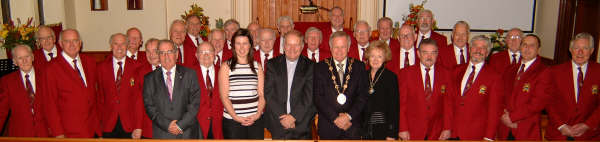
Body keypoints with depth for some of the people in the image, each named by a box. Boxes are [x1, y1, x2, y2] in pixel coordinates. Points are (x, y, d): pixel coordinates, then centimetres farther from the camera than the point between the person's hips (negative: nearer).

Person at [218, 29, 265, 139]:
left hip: (255, 120, 2)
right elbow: (224, 96, -1)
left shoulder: (257, 66, 12)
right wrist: (235, 117, -11)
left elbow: (261, 94, 7)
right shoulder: (226, 67, 5)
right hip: (232, 121, -2)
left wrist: (258, 114, -8)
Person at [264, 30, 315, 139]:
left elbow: (309, 96, -6)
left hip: (302, 124, -1)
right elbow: (268, 93, -2)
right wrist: (281, 117, -10)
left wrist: (294, 116, -13)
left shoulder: (310, 66, 1)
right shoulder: (272, 64, 5)